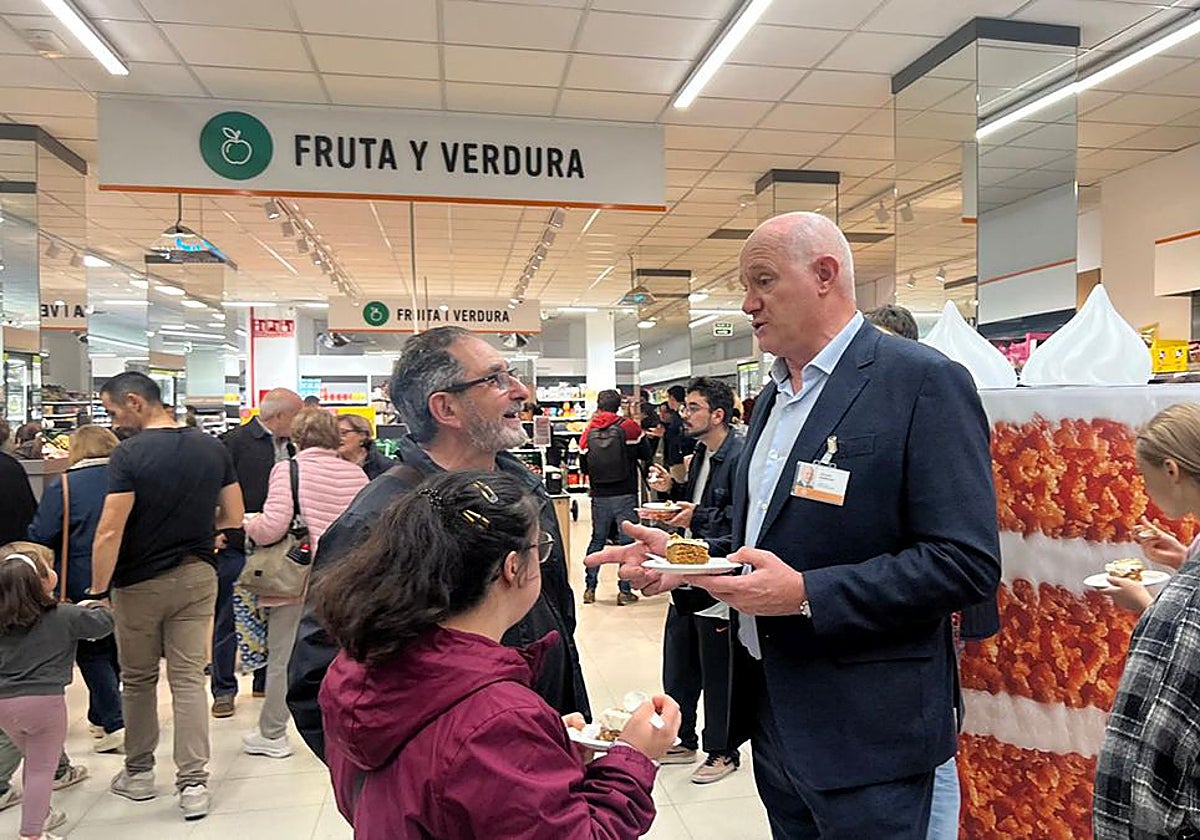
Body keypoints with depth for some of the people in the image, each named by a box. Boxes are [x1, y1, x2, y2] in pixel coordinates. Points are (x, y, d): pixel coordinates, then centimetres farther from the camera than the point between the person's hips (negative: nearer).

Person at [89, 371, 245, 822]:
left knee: (138, 679, 16)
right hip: (197, 577, 3)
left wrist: (97, 591, -13)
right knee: (189, 679, 7)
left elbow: (110, 533, -21)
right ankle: (193, 783, 6)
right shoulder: (214, 448, -2)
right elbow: (233, 517, 3)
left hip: (140, 583, -3)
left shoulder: (128, 454, -17)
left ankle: (139, 773, 31)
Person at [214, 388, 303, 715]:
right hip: (236, 546, -6)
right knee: (227, 621, 6)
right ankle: (224, 690, 18)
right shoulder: (235, 441, -11)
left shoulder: (290, 447, 8)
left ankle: (266, 680, 29)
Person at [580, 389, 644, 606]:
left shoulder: (589, 431, 2)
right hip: (625, 495, -3)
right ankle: (624, 590, 5)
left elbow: (584, 466, 7)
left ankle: (589, 588, 17)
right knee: (628, 541, 4)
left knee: (597, 539, 15)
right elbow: (645, 456, -1)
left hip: (599, 496, 3)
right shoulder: (628, 427, -7)